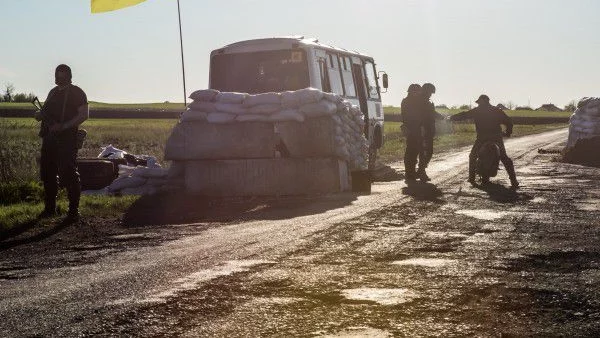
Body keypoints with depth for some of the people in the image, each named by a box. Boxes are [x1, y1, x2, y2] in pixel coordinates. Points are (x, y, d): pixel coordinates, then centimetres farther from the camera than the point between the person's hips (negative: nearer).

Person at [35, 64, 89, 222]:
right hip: (49, 138, 8)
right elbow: (45, 111, 28)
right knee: (47, 173, 11)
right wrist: (40, 114, 2)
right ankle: (50, 208, 22)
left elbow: (84, 114, -12)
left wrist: (63, 126, -20)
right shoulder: (53, 92, 19)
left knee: (69, 174, -9)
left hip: (66, 139, -8)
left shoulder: (76, 93, -3)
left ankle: (74, 211, -5)